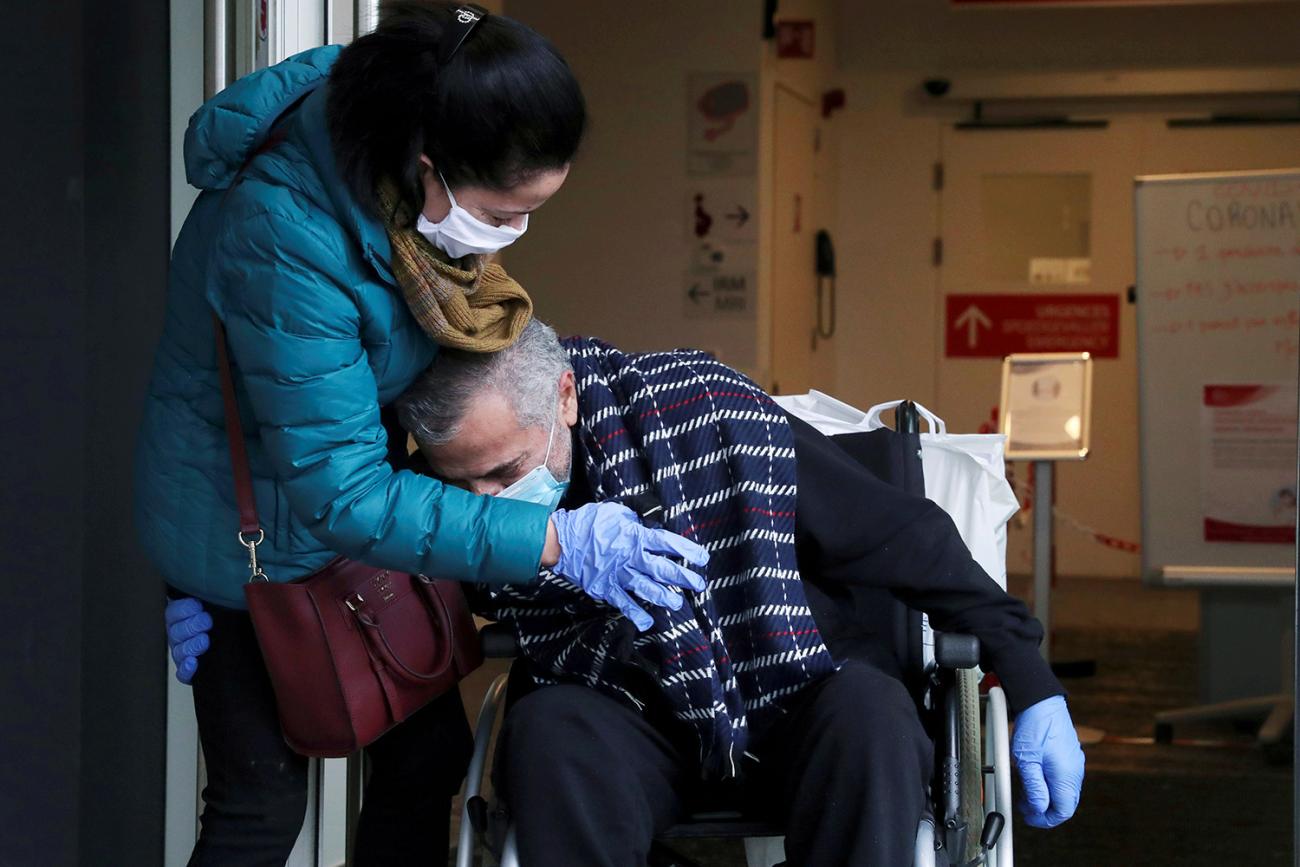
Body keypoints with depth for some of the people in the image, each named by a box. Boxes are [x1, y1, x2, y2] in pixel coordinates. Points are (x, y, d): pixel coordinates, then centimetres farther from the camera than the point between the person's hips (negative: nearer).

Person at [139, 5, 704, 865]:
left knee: (430, 746, 10)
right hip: (255, 525, -8)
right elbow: (339, 494, -32)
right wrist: (560, 543, -33)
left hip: (363, 478, 8)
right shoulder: (287, 241, -37)